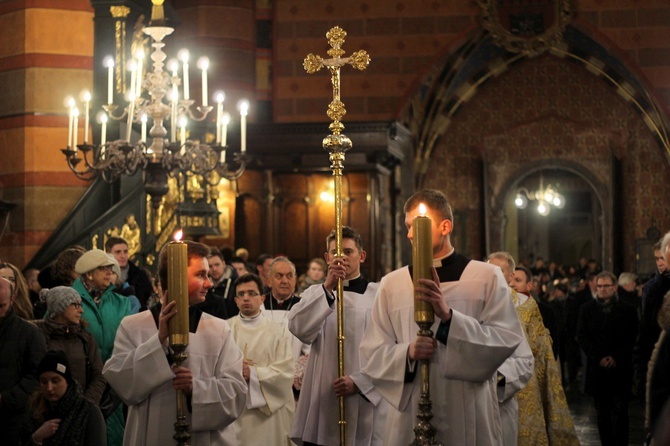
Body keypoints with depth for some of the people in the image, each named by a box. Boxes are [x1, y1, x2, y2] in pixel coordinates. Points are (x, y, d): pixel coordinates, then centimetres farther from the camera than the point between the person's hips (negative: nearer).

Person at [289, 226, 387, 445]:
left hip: (365, 401, -2)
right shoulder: (316, 293, 11)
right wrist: (327, 287, -18)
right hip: (322, 402, 2)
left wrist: (359, 381, -15)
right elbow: (299, 329, -9)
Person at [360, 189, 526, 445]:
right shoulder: (392, 283, 6)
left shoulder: (487, 277, 0)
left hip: (469, 418, -2)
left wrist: (449, 316, -20)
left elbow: (508, 340, -10)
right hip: (410, 417, 2)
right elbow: (373, 353, 3)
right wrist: (407, 353, -18)